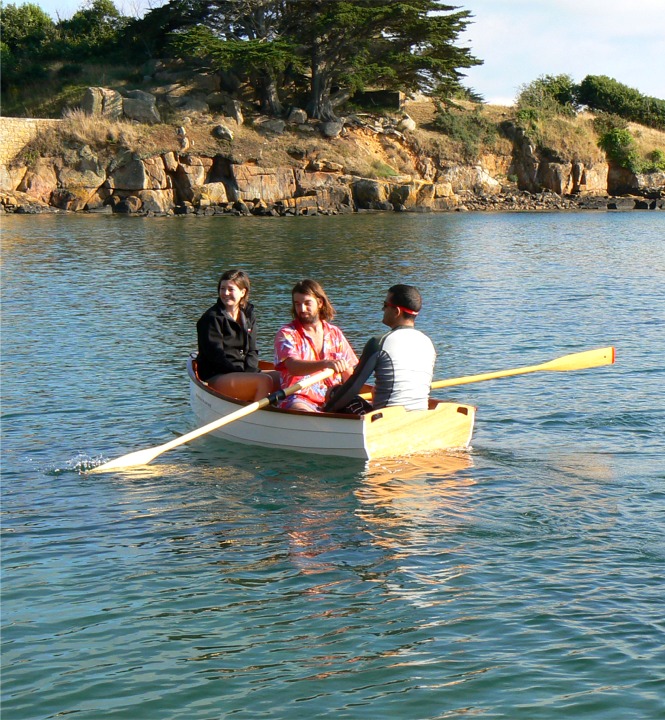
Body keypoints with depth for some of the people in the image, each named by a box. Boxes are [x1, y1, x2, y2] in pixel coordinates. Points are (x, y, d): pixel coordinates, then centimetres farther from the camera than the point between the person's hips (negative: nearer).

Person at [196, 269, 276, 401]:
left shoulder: (248, 317, 14)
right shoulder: (211, 318, -7)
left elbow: (252, 352, 11)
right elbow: (216, 356, -13)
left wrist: (249, 373, -10)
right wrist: (244, 377, -19)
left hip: (244, 372, 7)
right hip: (214, 379, -7)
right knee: (265, 381, -29)